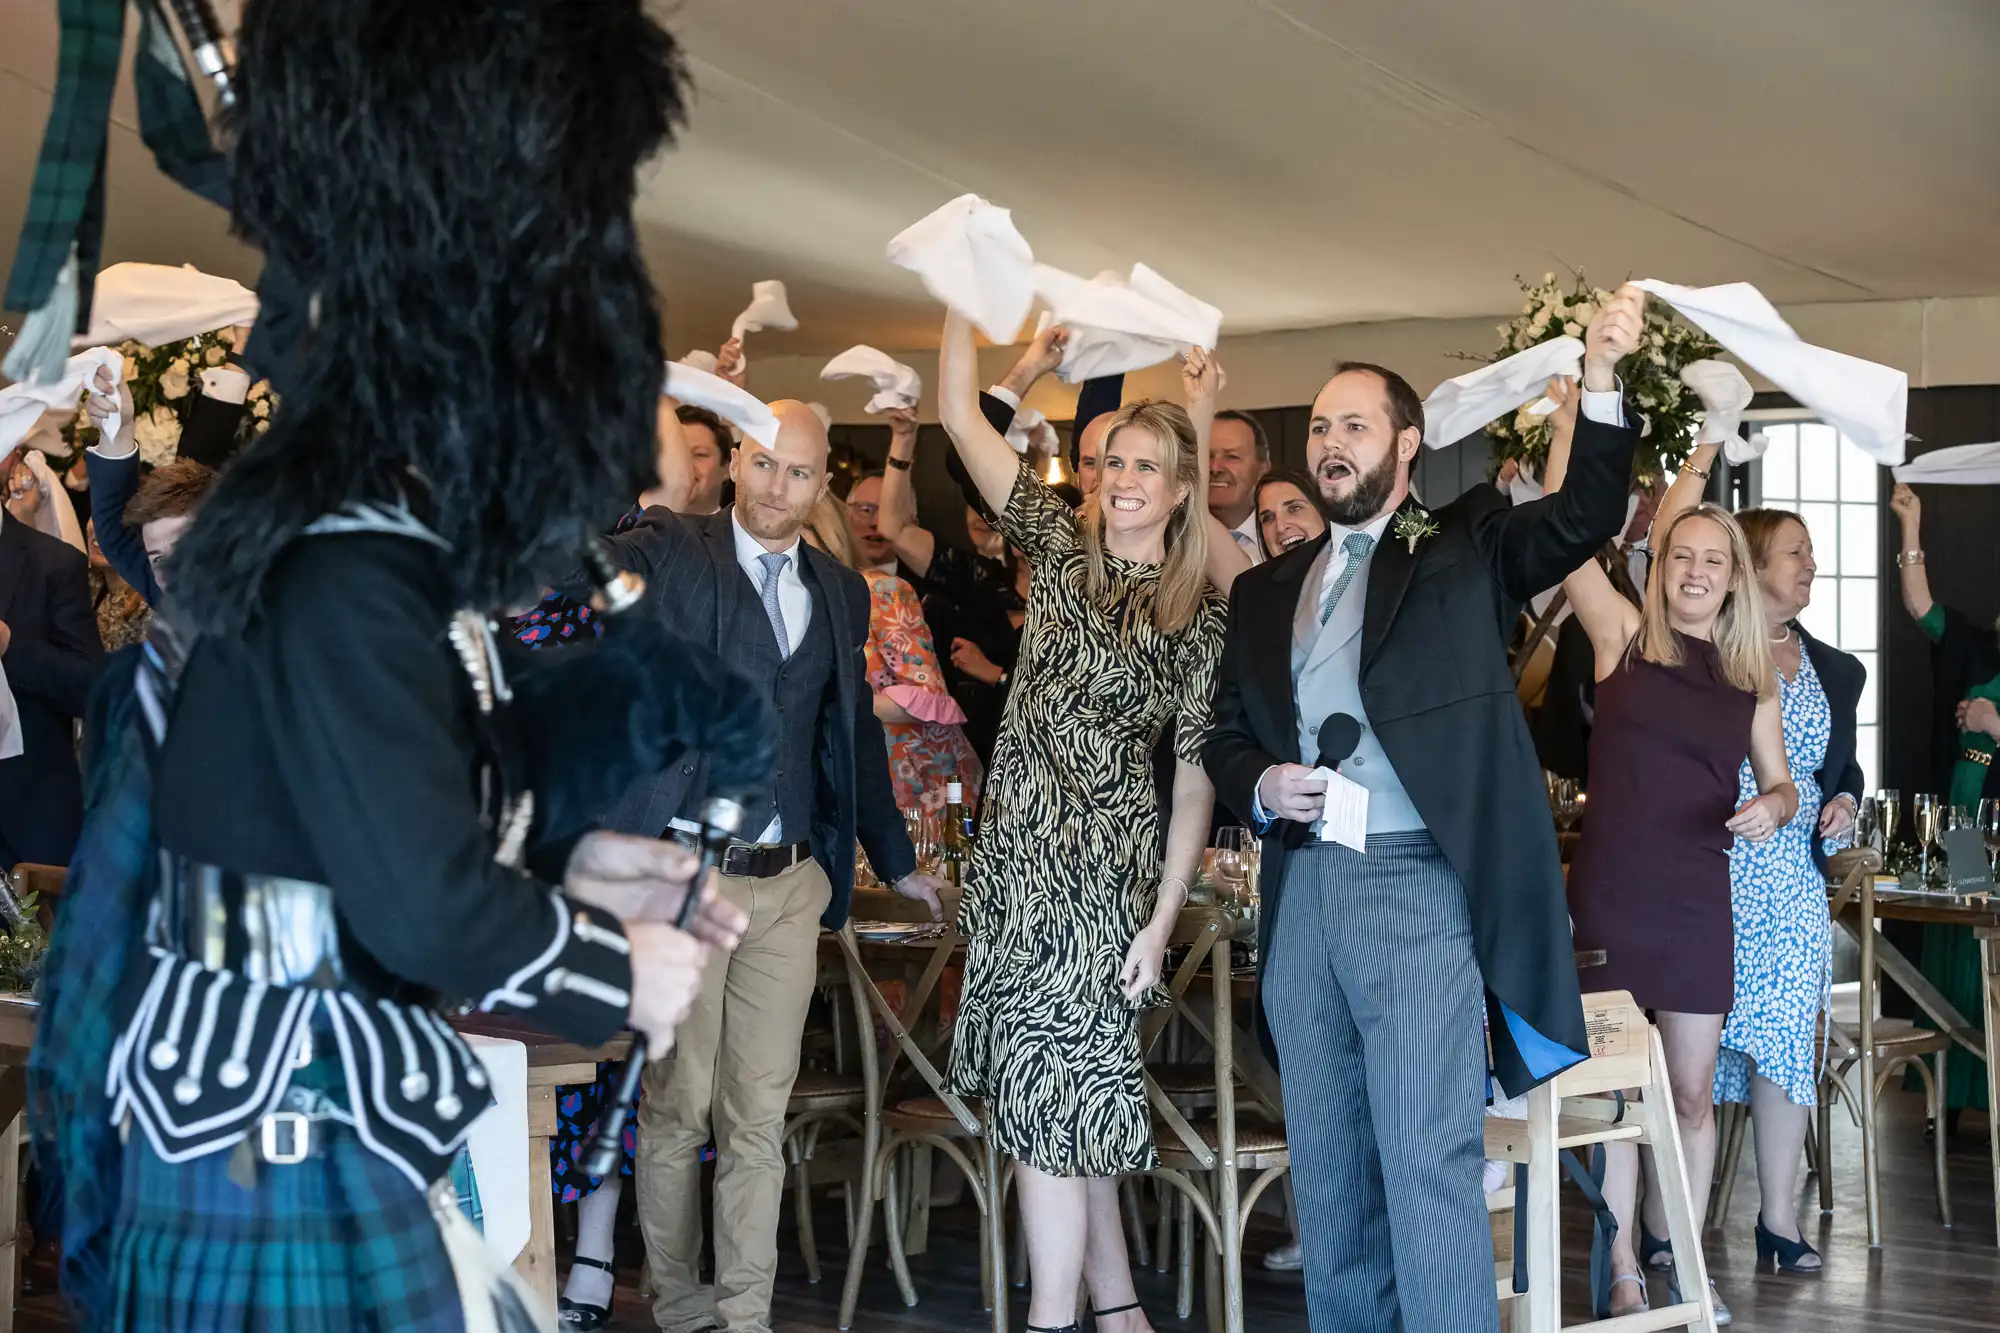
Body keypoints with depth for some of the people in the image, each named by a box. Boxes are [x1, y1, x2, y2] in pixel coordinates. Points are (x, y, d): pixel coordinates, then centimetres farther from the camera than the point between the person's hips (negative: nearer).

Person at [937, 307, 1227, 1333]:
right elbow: (959, 416, 1)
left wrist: (1162, 919, -10)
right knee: (1066, 1084, 8)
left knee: (1049, 1081, -5)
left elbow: (1196, 778, -4)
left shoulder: (1200, 620, -2)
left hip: (1106, 864, -4)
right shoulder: (1060, 548, 6)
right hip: (1019, 852, 4)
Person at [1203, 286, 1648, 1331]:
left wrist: (1601, 379, -24)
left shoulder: (1465, 551, 4)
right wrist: (1262, 785, -3)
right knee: (1326, 1161, 12)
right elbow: (1225, 736, 19)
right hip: (1302, 892, 5)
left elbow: (1585, 519, -10)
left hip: (1420, 889, -5)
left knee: (1429, 1159, -9)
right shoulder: (1265, 592, 16)